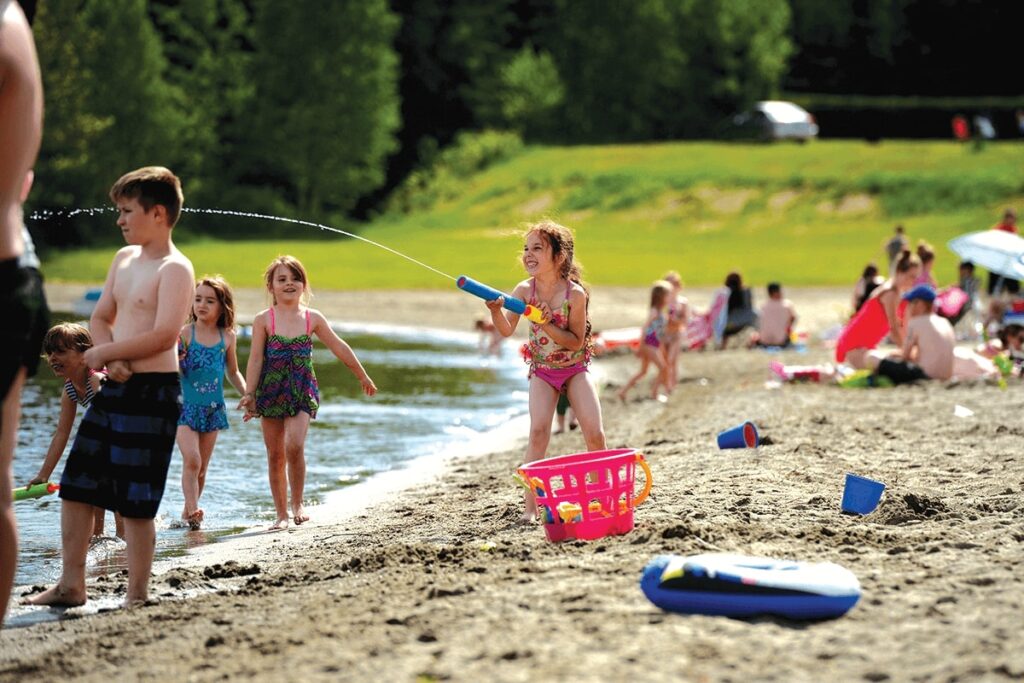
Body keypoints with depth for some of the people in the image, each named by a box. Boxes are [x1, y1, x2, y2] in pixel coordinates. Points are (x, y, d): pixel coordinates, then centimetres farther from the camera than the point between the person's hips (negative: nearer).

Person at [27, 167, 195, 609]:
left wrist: (103, 353, -12)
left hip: (153, 392, -9)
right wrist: (112, 359, -5)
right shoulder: (124, 258, 14)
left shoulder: (175, 268, -12)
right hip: (114, 389, 9)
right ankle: (71, 585, 18)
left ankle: (136, 596, 5)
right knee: (74, 485, 10)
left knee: (134, 501, -5)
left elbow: (164, 335, -22)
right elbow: (100, 318, 16)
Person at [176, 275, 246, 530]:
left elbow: (232, 372, 16)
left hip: (213, 408, 4)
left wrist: (247, 394, 5)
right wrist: (176, 359, -27)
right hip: (185, 406, -4)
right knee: (191, 460, -18)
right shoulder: (184, 334, -8)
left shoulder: (227, 337, 3)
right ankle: (193, 510, -20)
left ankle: (188, 513, 21)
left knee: (201, 467, 9)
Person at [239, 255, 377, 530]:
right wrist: (249, 394, -8)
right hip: (271, 392, 0)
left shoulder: (312, 318, 3)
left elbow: (339, 348, 12)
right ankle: (281, 514, 13)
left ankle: (297, 505, -3)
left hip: (302, 392, 0)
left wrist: (363, 377, 19)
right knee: (275, 455, 4)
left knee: (294, 446, -19)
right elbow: (255, 359, -2)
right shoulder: (264, 320, -1)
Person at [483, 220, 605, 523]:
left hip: (575, 369, -1)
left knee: (594, 434, -10)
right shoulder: (525, 290, -11)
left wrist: (548, 326, -30)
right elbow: (507, 330, -17)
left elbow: (577, 341, -16)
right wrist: (496, 311, -37)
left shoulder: (575, 294, -18)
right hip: (542, 372, 1)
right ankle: (531, 506, -18)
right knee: (538, 431, -17)